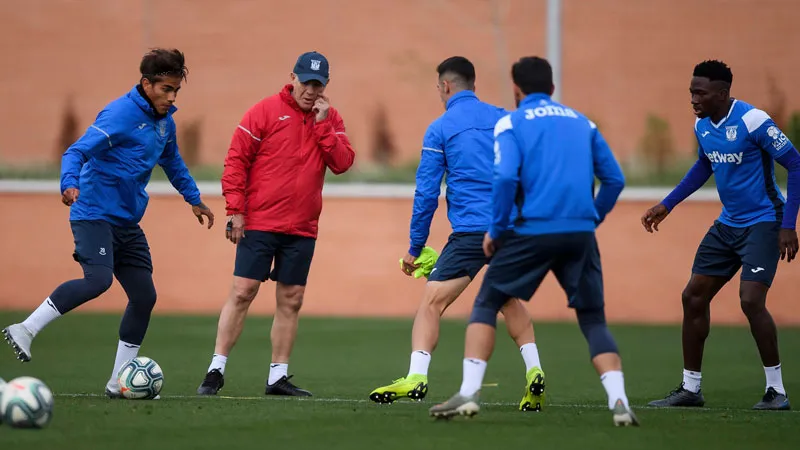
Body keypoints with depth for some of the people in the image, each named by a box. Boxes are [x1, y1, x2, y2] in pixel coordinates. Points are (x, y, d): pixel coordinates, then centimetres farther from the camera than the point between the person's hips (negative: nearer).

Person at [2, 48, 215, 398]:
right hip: (95, 214, -8)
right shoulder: (120, 114, -14)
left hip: (127, 223, 8)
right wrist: (70, 184, -39)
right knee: (98, 279, -28)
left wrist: (194, 199, 38)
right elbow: (77, 151, -21)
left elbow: (172, 162, 31)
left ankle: (119, 381, 10)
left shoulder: (164, 121, 11)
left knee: (144, 296, 2)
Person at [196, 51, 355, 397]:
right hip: (259, 223, -4)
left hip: (302, 229, 4)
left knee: (291, 300, 5)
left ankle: (278, 377, 12)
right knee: (241, 293, -7)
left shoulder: (330, 119, 9)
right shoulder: (265, 111, -3)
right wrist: (235, 209, -10)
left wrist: (322, 125, -11)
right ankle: (216, 370, -2)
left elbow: (343, 163, -3)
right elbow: (236, 159, -4)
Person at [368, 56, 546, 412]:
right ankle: (533, 372, 15)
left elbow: (426, 192, 1)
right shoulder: (504, 120, 13)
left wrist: (415, 247, 7)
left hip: (470, 229, -5)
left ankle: (416, 377, -19)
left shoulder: (440, 129, 2)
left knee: (432, 302, -5)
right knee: (509, 299, 25)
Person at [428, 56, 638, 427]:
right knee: (594, 319, 12)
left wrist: (495, 230, -2)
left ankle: (469, 393, 0)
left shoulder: (511, 123, 4)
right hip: (581, 234, 3)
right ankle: (618, 401, -5)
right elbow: (614, 179, 11)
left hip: (534, 230, -3)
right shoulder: (582, 122, 16)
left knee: (486, 305, 12)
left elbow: (506, 177, -12)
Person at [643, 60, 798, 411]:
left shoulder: (753, 121, -20)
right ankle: (690, 389, 16)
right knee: (693, 297, 6)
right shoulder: (702, 125, 3)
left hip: (762, 222, -8)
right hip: (728, 224, 8)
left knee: (751, 300, -21)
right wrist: (667, 205, 21)